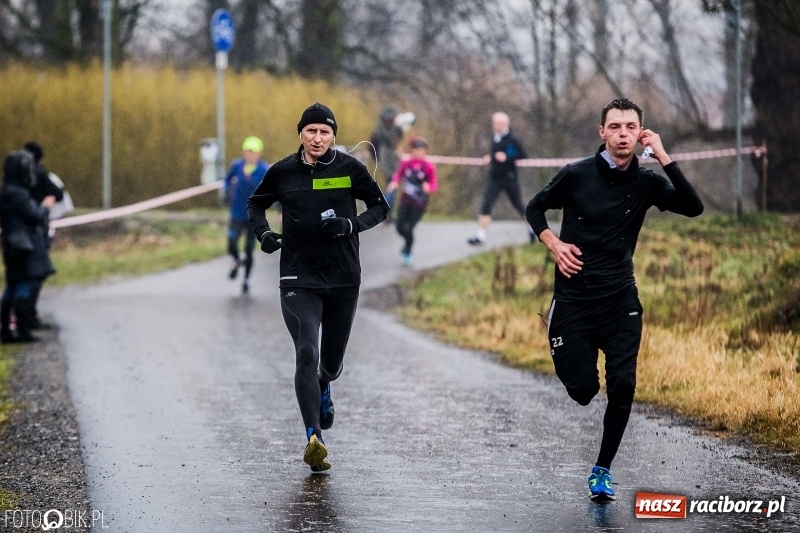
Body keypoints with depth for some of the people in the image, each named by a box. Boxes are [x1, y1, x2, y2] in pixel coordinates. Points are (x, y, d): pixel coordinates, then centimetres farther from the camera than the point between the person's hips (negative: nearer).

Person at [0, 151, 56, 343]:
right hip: (26, 246, -10)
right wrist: (45, 206, 2)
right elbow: (34, 217, -17)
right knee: (24, 286, -9)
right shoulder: (17, 194, -17)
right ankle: (23, 331, -11)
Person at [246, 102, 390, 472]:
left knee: (332, 361, 13)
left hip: (343, 279, 1)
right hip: (298, 278, -1)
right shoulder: (282, 172, 0)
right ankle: (313, 438, -25)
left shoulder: (350, 169, -2)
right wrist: (263, 233, -4)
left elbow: (380, 207, 5)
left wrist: (351, 224, -14)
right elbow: (255, 204, 17)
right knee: (307, 353, -19)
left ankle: (322, 388, 52)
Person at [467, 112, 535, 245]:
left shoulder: (512, 139, -14)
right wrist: (491, 158, 4)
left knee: (519, 205, 11)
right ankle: (480, 236, -9)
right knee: (486, 205, -9)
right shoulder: (495, 136, 6)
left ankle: (532, 229, 33)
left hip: (509, 177, -5)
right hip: (494, 177, 5)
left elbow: (522, 156, -14)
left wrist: (507, 158, -24)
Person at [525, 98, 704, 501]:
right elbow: (535, 208, 11)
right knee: (582, 391, -1)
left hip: (620, 301, 1)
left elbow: (693, 207, -17)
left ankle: (602, 470, 4)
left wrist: (663, 157, -22)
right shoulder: (576, 175, -5)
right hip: (573, 301, -1)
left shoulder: (646, 183, -2)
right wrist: (554, 244, -6)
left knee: (622, 386, -11)